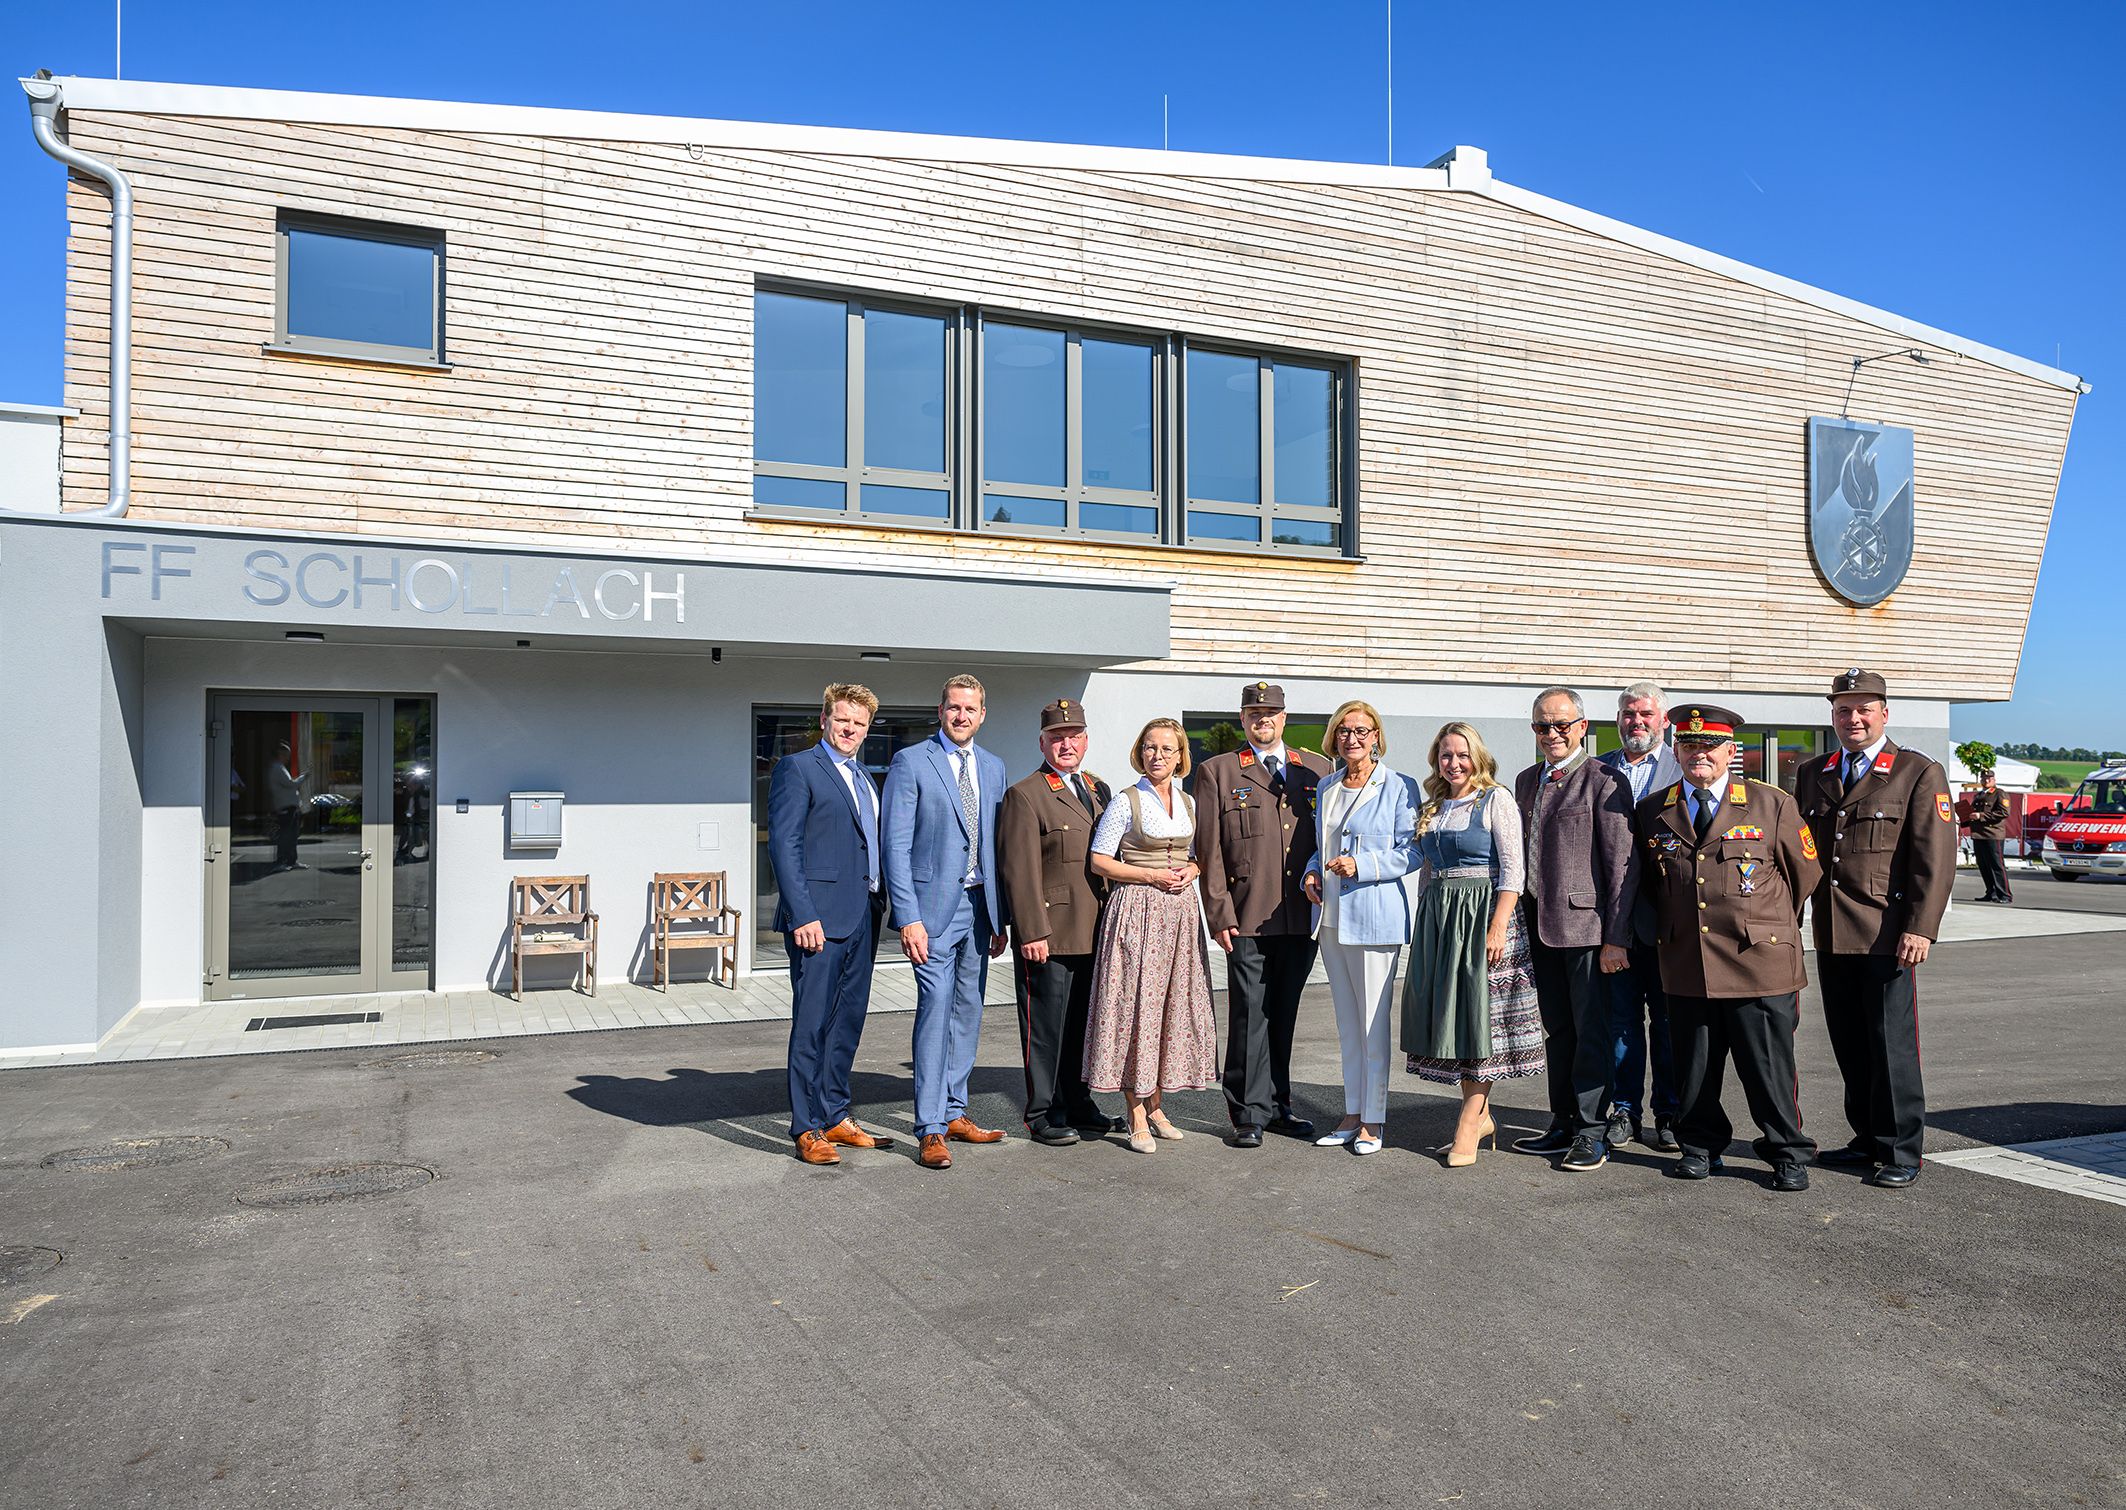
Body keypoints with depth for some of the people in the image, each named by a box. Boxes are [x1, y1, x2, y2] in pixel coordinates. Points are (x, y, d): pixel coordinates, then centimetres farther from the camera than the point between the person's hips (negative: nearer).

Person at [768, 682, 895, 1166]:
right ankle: (807, 1129, 6)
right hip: (819, 917, -8)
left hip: (862, 918, 8)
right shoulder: (798, 768, -4)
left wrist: (877, 907, 12)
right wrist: (803, 915, -19)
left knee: (848, 1022, 13)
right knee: (812, 1025, -2)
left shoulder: (864, 777, 19)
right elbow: (783, 846, -12)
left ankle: (835, 1116, 23)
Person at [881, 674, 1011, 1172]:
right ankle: (930, 1129, -2)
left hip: (979, 905, 6)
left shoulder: (992, 767, 13)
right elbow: (896, 845, -9)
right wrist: (908, 917, -16)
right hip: (934, 905, -6)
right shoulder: (911, 762, -5)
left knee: (968, 1011, 11)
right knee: (936, 1009, -9)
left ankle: (954, 1112, 23)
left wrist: (1000, 917, 12)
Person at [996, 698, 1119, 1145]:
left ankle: (1077, 1106, 27)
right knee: (1046, 1029, 2)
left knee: (1081, 1025, 15)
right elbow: (1019, 870, -12)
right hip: (1048, 936, -7)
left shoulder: (1099, 790, 16)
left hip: (1093, 934, 7)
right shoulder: (1025, 795, -6)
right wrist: (1032, 932, -17)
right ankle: (1043, 1115, 14)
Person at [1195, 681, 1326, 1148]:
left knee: (1283, 1016, 13)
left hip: (1303, 917, 3)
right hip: (1247, 918, -3)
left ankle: (1277, 1105, 25)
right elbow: (1209, 850, -1)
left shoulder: (1317, 769, 12)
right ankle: (1249, 1114, 9)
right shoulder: (1217, 772, 3)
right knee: (1250, 1017, -1)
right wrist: (1219, 913, -7)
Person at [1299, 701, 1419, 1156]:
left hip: (1374, 917, -6)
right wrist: (1313, 872, 3)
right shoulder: (1326, 788, 13)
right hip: (1331, 916, 6)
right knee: (1346, 1021, 13)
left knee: (1373, 1020, -1)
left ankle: (1373, 1120, 9)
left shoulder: (1398, 787, -5)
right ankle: (1352, 1113, 22)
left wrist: (1361, 865, -20)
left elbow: (1410, 852, -8)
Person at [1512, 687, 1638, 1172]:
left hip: (1586, 924, -6)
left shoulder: (1604, 782, -8)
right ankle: (1563, 1124, 24)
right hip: (1540, 926, 7)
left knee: (1591, 1031, 1)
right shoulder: (1526, 781, 14)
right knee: (1556, 1029, 14)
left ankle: (1591, 1133, 11)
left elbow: (1623, 866, -11)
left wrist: (1615, 938, -14)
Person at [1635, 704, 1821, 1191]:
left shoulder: (1772, 805, 0)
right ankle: (1701, 1146, 25)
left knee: (1769, 1067, 3)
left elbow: (1805, 873, 11)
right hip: (1685, 965, 3)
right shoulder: (1652, 811, 7)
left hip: (1759, 963, -2)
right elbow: (1646, 880, 21)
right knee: (1693, 1066, 10)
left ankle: (1788, 1155, 19)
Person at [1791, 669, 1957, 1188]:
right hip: (1830, 936, 5)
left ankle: (1900, 1153, 12)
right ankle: (1867, 1139, 25)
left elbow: (1935, 858, -8)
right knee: (1849, 1046, 12)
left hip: (1887, 936, -5)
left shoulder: (1920, 773, -1)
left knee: (1892, 1046, 0)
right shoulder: (1811, 776, 14)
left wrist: (1921, 928, -15)